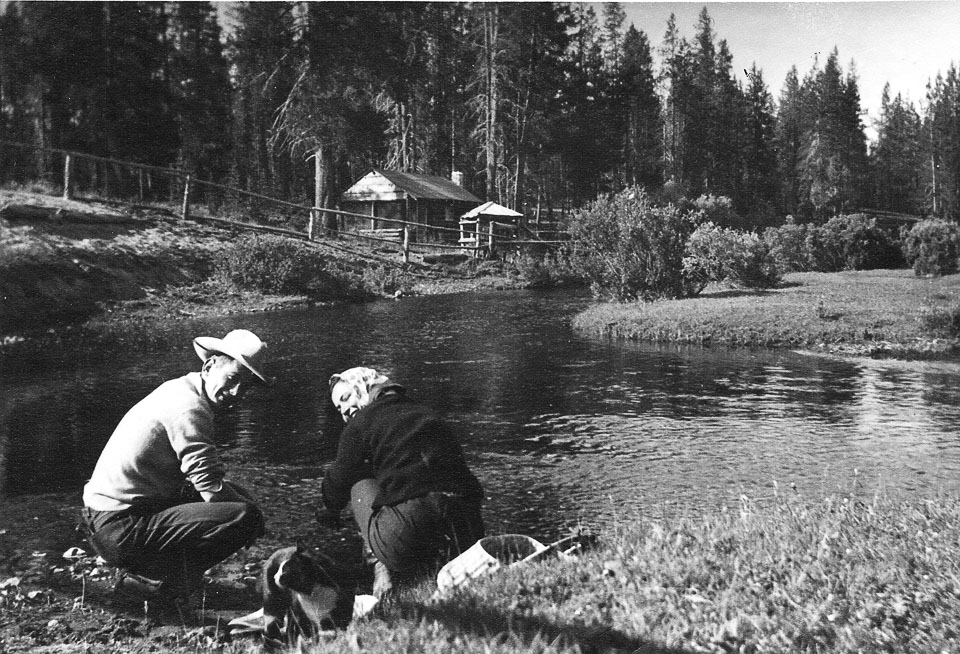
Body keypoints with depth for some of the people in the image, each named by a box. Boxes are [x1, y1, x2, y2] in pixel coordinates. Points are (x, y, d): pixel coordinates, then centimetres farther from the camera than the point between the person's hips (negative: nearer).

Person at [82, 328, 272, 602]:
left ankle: (155, 564, 13)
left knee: (237, 494, 18)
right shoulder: (189, 408, -19)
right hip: (121, 530, -10)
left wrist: (242, 498, 8)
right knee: (245, 516, -22)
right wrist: (249, 509, -4)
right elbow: (213, 490, -22)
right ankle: (166, 573, -4)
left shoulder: (178, 389, 12)